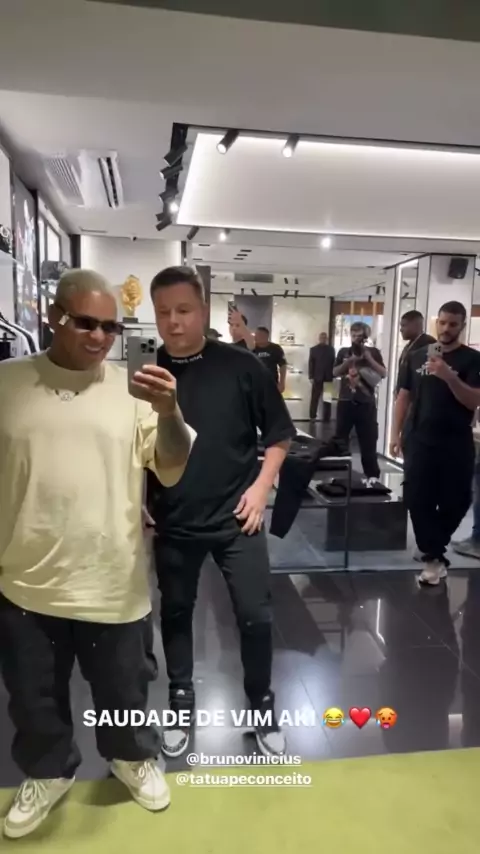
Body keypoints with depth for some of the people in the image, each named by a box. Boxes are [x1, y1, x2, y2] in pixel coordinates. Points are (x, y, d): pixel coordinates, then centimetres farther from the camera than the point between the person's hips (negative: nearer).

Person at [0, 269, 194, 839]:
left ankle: (132, 757, 51)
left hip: (114, 584, 0)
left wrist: (169, 413, -28)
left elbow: (173, 472, -10)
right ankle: (48, 772, 51)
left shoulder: (133, 391, -5)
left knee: (123, 689, 21)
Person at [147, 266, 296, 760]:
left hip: (236, 517, -1)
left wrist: (261, 486, -7)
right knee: (175, 613, 17)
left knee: (255, 615, 6)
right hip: (172, 521, 2)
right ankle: (181, 703, 40)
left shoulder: (242, 367, -8)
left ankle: (262, 707, 31)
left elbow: (279, 434, 2)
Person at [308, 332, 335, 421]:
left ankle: (327, 418, 11)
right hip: (317, 377, -1)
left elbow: (333, 363, 5)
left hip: (328, 378, 1)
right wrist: (311, 377, -8)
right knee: (315, 398, 2)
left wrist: (333, 375, -4)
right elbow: (311, 363, 0)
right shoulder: (314, 349, 4)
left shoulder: (331, 349, 8)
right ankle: (312, 416, 10)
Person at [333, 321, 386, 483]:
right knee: (340, 438, 10)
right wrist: (349, 361, -13)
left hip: (366, 403, -2)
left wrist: (369, 358, -12)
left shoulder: (373, 352, 4)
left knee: (368, 441, 0)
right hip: (346, 401, 2)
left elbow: (383, 373, -2)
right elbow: (335, 372, 1)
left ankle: (372, 475, 8)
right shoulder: (344, 352, 9)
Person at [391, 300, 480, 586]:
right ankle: (434, 558, 10)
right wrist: (396, 433, 6)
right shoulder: (417, 357, 7)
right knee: (418, 500, -2)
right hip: (420, 441, 2)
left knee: (454, 502, 8)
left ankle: (432, 549, 32)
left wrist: (448, 376, -26)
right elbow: (404, 396, 11)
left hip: (456, 445, -2)